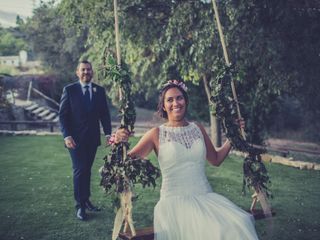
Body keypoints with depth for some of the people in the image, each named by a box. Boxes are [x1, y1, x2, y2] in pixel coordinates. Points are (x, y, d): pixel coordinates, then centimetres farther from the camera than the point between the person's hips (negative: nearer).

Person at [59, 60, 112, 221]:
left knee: (87, 170, 12)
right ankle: (80, 206, 6)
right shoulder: (69, 90, -3)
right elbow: (63, 114, -5)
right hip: (75, 138, -3)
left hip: (92, 138, 3)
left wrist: (108, 133, -5)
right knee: (79, 170, -4)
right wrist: (66, 136, -15)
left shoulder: (99, 90, 6)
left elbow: (104, 114, 7)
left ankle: (86, 200, 24)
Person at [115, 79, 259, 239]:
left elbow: (215, 160, 21)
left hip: (205, 197, 4)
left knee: (239, 224, -23)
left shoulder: (198, 128, 11)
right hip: (174, 201, -4)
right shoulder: (156, 134, -1)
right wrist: (120, 144, -23)